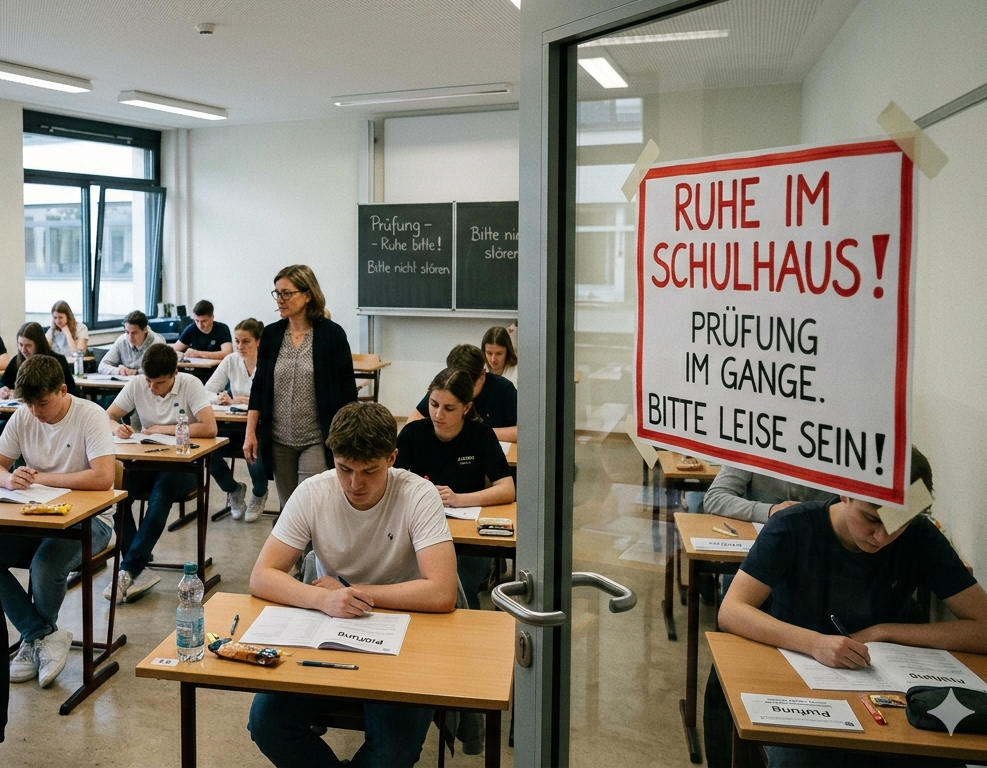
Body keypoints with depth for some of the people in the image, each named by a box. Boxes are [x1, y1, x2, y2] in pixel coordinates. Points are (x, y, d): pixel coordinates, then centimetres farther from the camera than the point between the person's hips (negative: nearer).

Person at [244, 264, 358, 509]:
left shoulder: (331, 334, -7)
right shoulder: (270, 334, 5)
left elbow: (347, 391, -5)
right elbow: (259, 387, 10)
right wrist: (250, 432, 3)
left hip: (316, 441, -4)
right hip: (279, 440, 4)